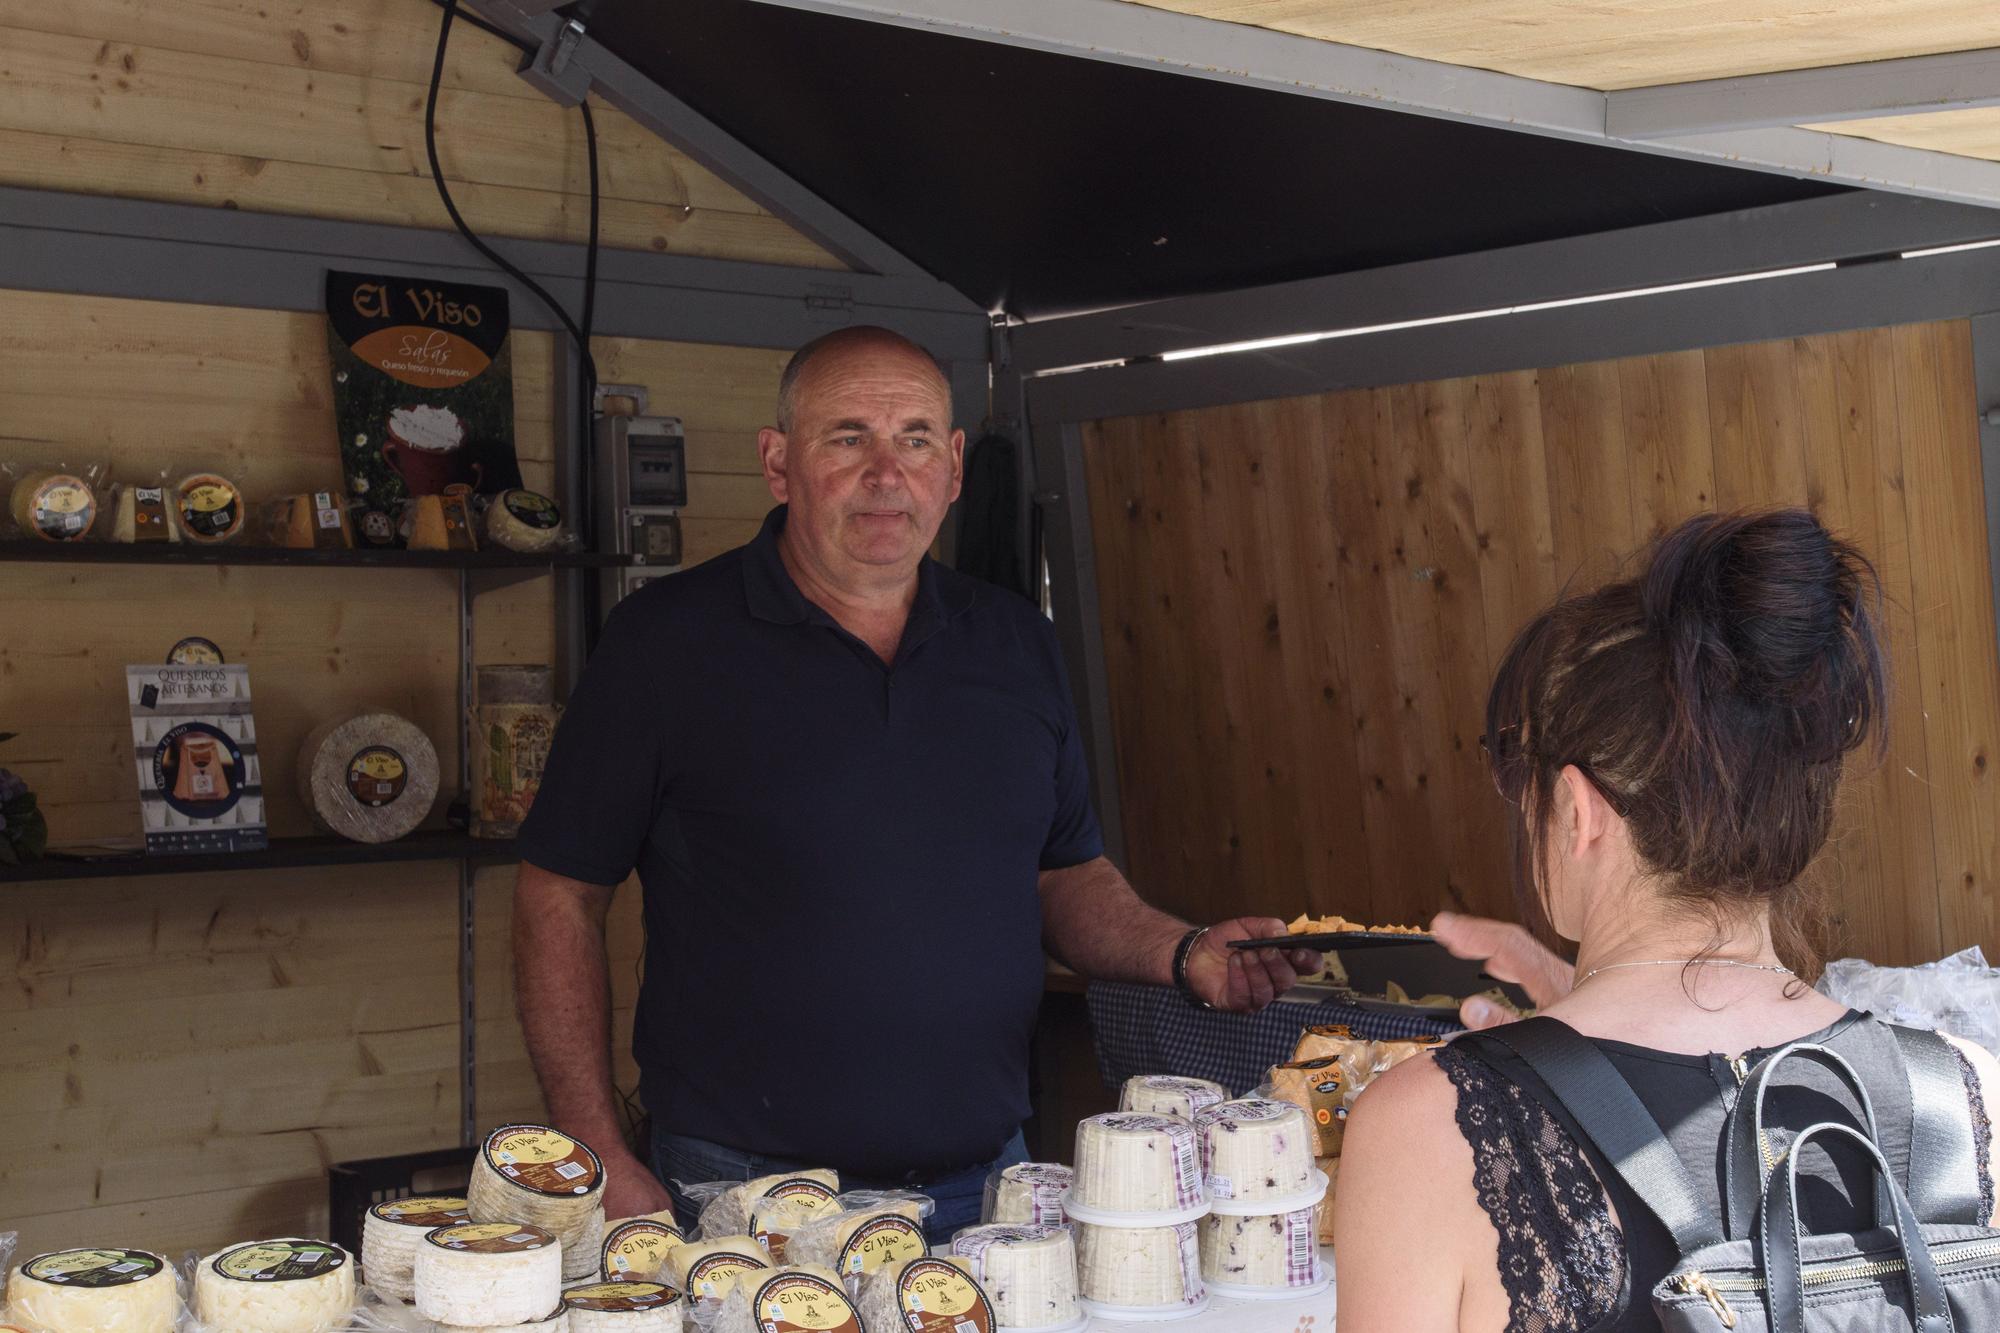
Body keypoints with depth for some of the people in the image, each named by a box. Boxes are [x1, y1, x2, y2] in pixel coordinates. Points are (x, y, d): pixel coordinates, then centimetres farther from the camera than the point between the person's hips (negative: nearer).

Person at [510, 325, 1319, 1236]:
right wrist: (604, 1163, -10)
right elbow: (560, 896, -4)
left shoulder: (1016, 646, 9)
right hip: (744, 1193, -3)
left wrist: (1184, 953, -3)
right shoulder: (668, 640, -5)